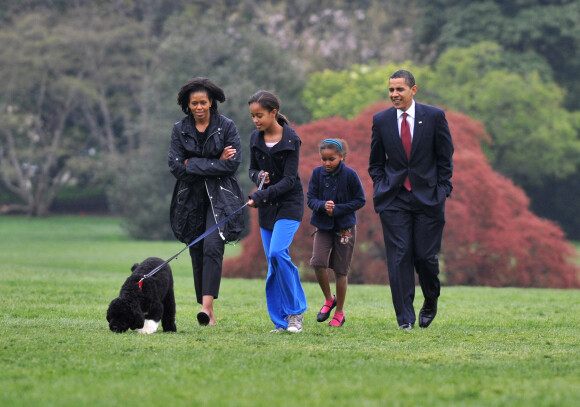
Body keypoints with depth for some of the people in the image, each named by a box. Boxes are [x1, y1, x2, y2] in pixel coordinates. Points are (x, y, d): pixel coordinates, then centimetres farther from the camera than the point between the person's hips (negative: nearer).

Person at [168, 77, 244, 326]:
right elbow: (176, 166, -5)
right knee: (197, 254, 3)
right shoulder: (180, 129, 5)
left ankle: (207, 305, -27)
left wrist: (193, 164, -11)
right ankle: (209, 315, 9)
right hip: (191, 200, 3)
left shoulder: (226, 127, -1)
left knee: (213, 246, -20)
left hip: (220, 197, -3)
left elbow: (233, 163, -10)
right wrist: (215, 163, -10)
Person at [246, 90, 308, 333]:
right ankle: (282, 322, 7)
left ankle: (295, 311, -10)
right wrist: (259, 176, -8)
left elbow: (289, 179, -17)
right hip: (266, 207, 6)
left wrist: (260, 196, -26)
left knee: (277, 253, -22)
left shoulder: (291, 140, -12)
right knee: (274, 264, 3)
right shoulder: (256, 138, 5)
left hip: (289, 204, -6)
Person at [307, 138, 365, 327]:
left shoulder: (350, 175, -11)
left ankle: (339, 312, 18)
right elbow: (311, 199, -3)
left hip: (345, 227, -2)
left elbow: (360, 200, -6)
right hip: (323, 226, 2)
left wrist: (337, 209, -17)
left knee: (340, 270, 3)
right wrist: (323, 206, -25)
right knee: (318, 262, -17)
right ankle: (328, 300, 8)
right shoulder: (317, 173, -4)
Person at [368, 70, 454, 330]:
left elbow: (445, 159, 5)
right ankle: (405, 318, -1)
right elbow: (376, 163, 14)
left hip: (428, 198, -1)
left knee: (426, 256, -2)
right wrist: (382, 190, 2)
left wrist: (442, 191, -2)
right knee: (399, 257, -5)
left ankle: (431, 303, 26)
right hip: (394, 200, 1)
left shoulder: (434, 117, 0)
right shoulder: (381, 120, 6)